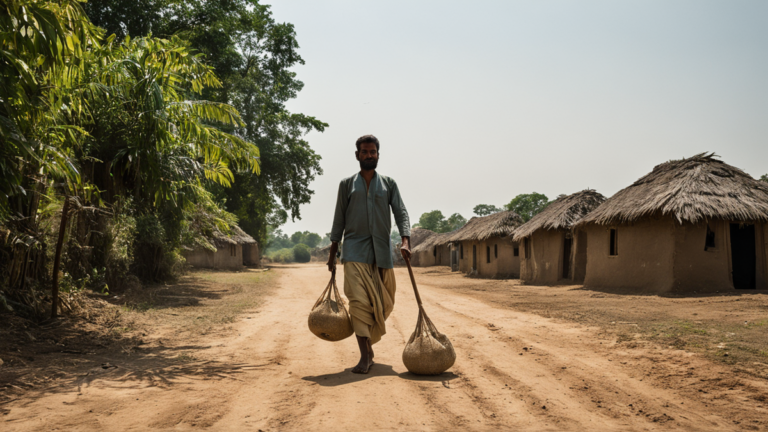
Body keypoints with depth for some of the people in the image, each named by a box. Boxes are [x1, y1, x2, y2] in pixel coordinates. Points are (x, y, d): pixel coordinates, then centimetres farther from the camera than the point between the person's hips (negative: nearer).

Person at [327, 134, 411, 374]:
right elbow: (339, 220, 11)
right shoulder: (347, 184, 10)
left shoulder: (389, 184, 12)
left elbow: (401, 213, 2)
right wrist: (332, 254, 8)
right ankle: (365, 356, -11)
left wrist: (405, 241, -15)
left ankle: (368, 343, 28)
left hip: (381, 250, 2)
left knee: (383, 302, 5)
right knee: (359, 300, -13)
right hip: (355, 249, -2)